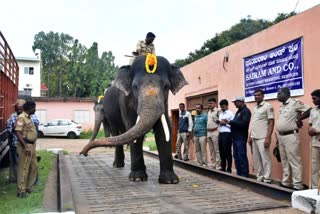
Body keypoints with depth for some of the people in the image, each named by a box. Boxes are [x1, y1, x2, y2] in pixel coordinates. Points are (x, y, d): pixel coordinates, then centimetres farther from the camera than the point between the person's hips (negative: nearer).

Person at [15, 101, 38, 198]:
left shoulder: (28, 117, 14)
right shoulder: (21, 118, -15)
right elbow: (18, 133, -22)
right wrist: (25, 146, -27)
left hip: (32, 145, 10)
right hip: (25, 146, -10)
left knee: (33, 167, 15)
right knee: (24, 168, -3)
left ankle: (29, 187, 27)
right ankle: (21, 191, 6)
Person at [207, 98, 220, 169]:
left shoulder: (218, 111, -8)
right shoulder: (208, 112, 16)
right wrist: (207, 131, 17)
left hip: (215, 132, -8)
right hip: (208, 132, 8)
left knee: (217, 150, -5)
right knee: (211, 150, 13)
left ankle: (218, 166, -1)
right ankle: (213, 165, 20)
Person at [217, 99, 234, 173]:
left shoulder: (230, 114, -7)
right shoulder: (220, 113, 18)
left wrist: (225, 123, -15)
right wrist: (218, 122, 3)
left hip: (227, 134, -8)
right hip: (220, 134, 8)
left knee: (227, 152, -1)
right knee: (221, 151, 12)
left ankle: (229, 169, 8)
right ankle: (223, 167, 23)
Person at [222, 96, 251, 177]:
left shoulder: (246, 111, -10)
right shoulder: (238, 111, 20)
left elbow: (244, 123, -23)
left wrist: (230, 122, -21)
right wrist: (229, 122, 1)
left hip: (241, 137, -9)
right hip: (235, 137, 9)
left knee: (242, 156, -6)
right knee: (236, 156, 11)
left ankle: (244, 174, 1)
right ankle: (239, 173, 18)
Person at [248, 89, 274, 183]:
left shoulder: (268, 106, -6)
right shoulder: (255, 108, 16)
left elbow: (271, 122, -11)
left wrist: (268, 137, -17)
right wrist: (250, 136, 14)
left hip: (262, 138, -7)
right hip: (254, 138, 7)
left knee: (265, 159, -2)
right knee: (257, 159, 11)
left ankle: (267, 179, 5)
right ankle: (259, 177, 21)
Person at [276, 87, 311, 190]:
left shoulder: (295, 103, -10)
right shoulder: (282, 106, 15)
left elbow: (310, 110, -14)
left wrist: (299, 119, -12)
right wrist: (279, 136, 13)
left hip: (291, 136, -9)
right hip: (281, 136, 9)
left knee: (294, 161, -4)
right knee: (284, 161, 14)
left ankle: (297, 184, 2)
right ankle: (285, 181, 22)